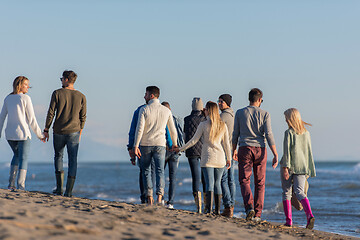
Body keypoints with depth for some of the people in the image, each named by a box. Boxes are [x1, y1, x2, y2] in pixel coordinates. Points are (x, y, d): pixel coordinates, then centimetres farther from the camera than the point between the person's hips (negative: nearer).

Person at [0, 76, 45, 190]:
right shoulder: (25, 98, -9)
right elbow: (32, 119, -9)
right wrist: (39, 135, -1)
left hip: (10, 134, 6)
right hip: (22, 133, -5)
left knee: (17, 155, 24)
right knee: (23, 159, 2)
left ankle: (11, 183, 17)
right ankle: (20, 186, -8)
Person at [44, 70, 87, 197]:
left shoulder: (57, 94, -4)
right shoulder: (81, 97, 3)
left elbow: (51, 113, -6)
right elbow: (83, 117, 5)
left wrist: (46, 130, 2)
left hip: (58, 131, 0)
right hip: (74, 132, 1)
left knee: (58, 157, 17)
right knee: (73, 160, 4)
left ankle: (59, 188, 9)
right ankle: (69, 191, -2)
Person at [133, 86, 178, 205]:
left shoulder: (144, 110, -6)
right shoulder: (166, 110, 4)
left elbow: (139, 129, -13)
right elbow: (172, 130, 10)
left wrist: (135, 146, -11)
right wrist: (174, 143, 24)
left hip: (145, 144, -1)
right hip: (160, 145, 1)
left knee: (146, 171, 11)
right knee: (160, 171, -2)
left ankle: (149, 198, 11)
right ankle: (159, 197, -21)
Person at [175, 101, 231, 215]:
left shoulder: (203, 125, -6)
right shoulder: (223, 125, 4)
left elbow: (194, 140, -4)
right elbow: (226, 144, 7)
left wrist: (181, 149, 7)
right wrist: (229, 158, 16)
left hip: (207, 157, -3)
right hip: (220, 158, 3)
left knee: (209, 183, -4)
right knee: (217, 183, 10)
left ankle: (209, 208, -14)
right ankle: (217, 209, 9)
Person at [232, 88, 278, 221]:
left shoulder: (240, 113, 3)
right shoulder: (264, 114, 0)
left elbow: (235, 134, 6)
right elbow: (269, 135, -6)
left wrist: (234, 150, 19)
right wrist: (275, 155, -6)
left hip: (245, 149, 0)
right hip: (260, 150, 0)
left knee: (244, 180, 2)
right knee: (260, 183, 8)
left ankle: (249, 206, -21)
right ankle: (257, 214, 7)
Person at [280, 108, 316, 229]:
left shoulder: (289, 132, -6)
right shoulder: (306, 133, 10)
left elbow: (287, 151, -13)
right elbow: (309, 152, 15)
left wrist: (285, 167, -15)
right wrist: (308, 170, 20)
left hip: (289, 166, -4)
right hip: (302, 167, 4)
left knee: (286, 192, 9)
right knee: (300, 192, -3)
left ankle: (288, 220, 9)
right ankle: (309, 215, -27)